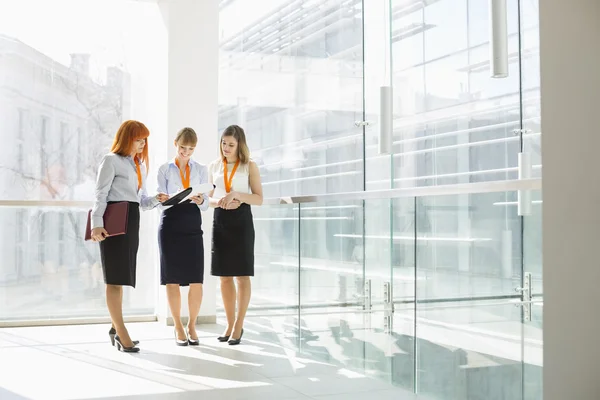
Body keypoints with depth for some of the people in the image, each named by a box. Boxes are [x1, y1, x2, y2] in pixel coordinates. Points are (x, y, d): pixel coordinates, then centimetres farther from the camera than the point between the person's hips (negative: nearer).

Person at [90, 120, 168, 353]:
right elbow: (100, 194, -10)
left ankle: (115, 328, 20)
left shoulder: (139, 165, 20)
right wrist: (97, 224, -21)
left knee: (121, 277, 12)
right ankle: (121, 333, -6)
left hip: (132, 221, 8)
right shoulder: (111, 160, -3)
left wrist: (156, 200, -2)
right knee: (115, 277, -6)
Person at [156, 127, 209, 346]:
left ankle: (192, 325, 11)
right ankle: (178, 327, 14)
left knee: (196, 279, -4)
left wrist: (200, 200, -16)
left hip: (193, 225, 1)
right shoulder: (165, 169, 7)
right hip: (170, 225, -1)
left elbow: (206, 204, 7)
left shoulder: (201, 170, 12)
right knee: (172, 279, 2)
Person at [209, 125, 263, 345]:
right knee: (224, 276, 7)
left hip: (242, 220, -4)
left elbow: (259, 199, -4)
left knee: (242, 275, -2)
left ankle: (239, 326, 5)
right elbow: (209, 197, 13)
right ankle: (230, 324, 17)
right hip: (220, 221, 4)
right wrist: (220, 202, -9)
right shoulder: (215, 166, 10)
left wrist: (236, 194, -18)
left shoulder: (249, 166, 1)